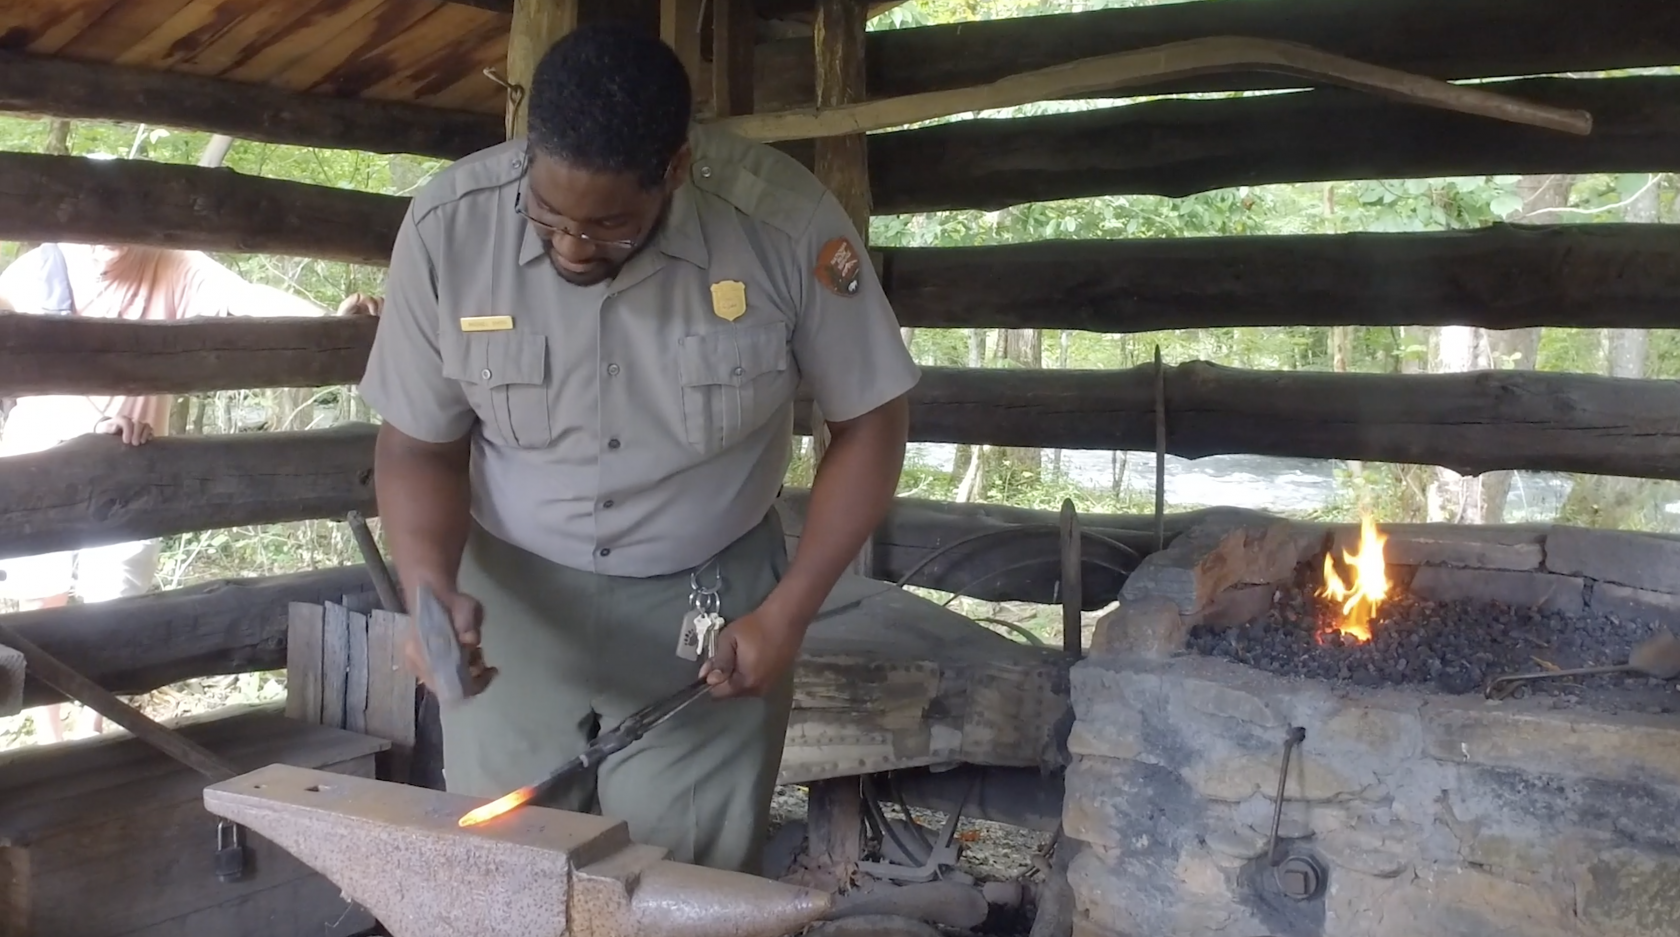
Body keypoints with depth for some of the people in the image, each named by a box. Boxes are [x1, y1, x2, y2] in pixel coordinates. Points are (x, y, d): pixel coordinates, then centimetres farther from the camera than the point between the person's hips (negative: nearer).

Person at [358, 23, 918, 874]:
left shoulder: (786, 219, -21)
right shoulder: (448, 225, -16)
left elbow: (869, 421, -7)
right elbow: (419, 445, -3)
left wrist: (787, 614, -11)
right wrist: (430, 590, -22)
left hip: (711, 603, -1)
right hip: (512, 597, 2)